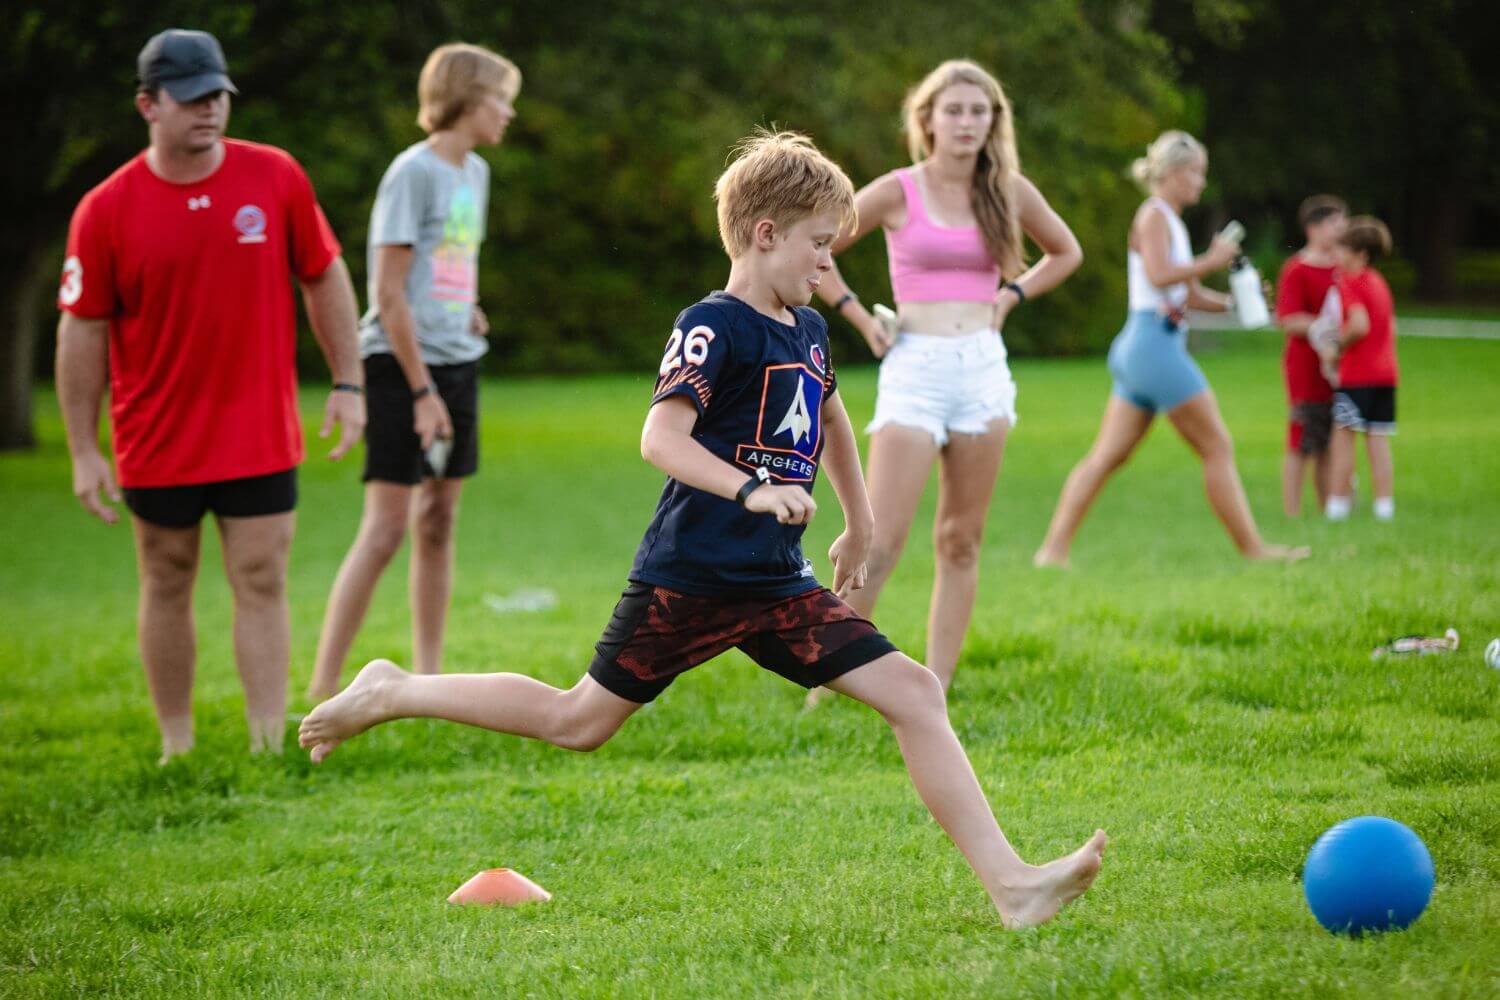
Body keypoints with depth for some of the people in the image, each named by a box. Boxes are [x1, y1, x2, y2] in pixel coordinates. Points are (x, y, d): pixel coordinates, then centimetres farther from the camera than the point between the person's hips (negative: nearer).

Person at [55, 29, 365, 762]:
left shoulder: (275, 178, -3)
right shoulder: (106, 211, -8)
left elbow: (324, 278, 8)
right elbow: (83, 330, -3)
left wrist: (347, 383, 3)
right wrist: (83, 452, -4)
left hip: (260, 438, 1)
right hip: (158, 445, -1)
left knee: (262, 584, -1)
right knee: (167, 586, 9)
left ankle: (269, 748, -1)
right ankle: (177, 749, 19)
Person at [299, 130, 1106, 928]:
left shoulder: (807, 331, 13)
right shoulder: (714, 328, -13)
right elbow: (661, 437, -26)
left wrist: (858, 527, 38)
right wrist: (753, 490, -38)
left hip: (776, 586, 7)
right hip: (688, 581, -7)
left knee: (913, 693, -6)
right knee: (580, 722, 3)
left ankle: (1010, 885, -10)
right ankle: (390, 694, 22)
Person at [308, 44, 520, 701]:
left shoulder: (474, 173, 13)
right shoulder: (413, 173, -12)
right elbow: (389, 294, -15)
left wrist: (469, 313, 7)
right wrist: (422, 391, -16)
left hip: (456, 365, 8)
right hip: (402, 364, -8)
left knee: (438, 522, 10)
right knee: (386, 527, -10)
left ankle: (428, 680, 16)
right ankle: (323, 690, -7)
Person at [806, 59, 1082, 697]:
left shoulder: (1009, 191, 6)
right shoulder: (898, 192, -3)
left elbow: (1066, 252, 23)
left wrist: (1011, 295, 9)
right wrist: (860, 318, -1)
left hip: (983, 366, 4)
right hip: (914, 365, -4)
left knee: (960, 541, 4)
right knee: (880, 543, -11)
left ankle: (935, 688, 8)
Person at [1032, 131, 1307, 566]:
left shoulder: (1171, 220, 23)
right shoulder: (1153, 215, -6)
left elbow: (1192, 296, 27)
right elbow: (1159, 274, -21)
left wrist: (1237, 301, 13)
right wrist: (1211, 261, -12)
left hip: (1139, 349, 10)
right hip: (1154, 341, -10)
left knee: (1107, 456, 4)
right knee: (1217, 447, -3)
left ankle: (1054, 548, -1)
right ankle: (1251, 547, 1)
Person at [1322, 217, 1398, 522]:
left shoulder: (1349, 283, -10)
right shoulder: (1379, 282, 15)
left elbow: (1360, 325, -23)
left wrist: (1337, 346, -9)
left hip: (1356, 375, -7)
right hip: (1386, 373, 7)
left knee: (1343, 436, 0)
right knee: (1379, 441, 7)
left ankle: (1339, 502, 0)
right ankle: (1385, 505, 4)